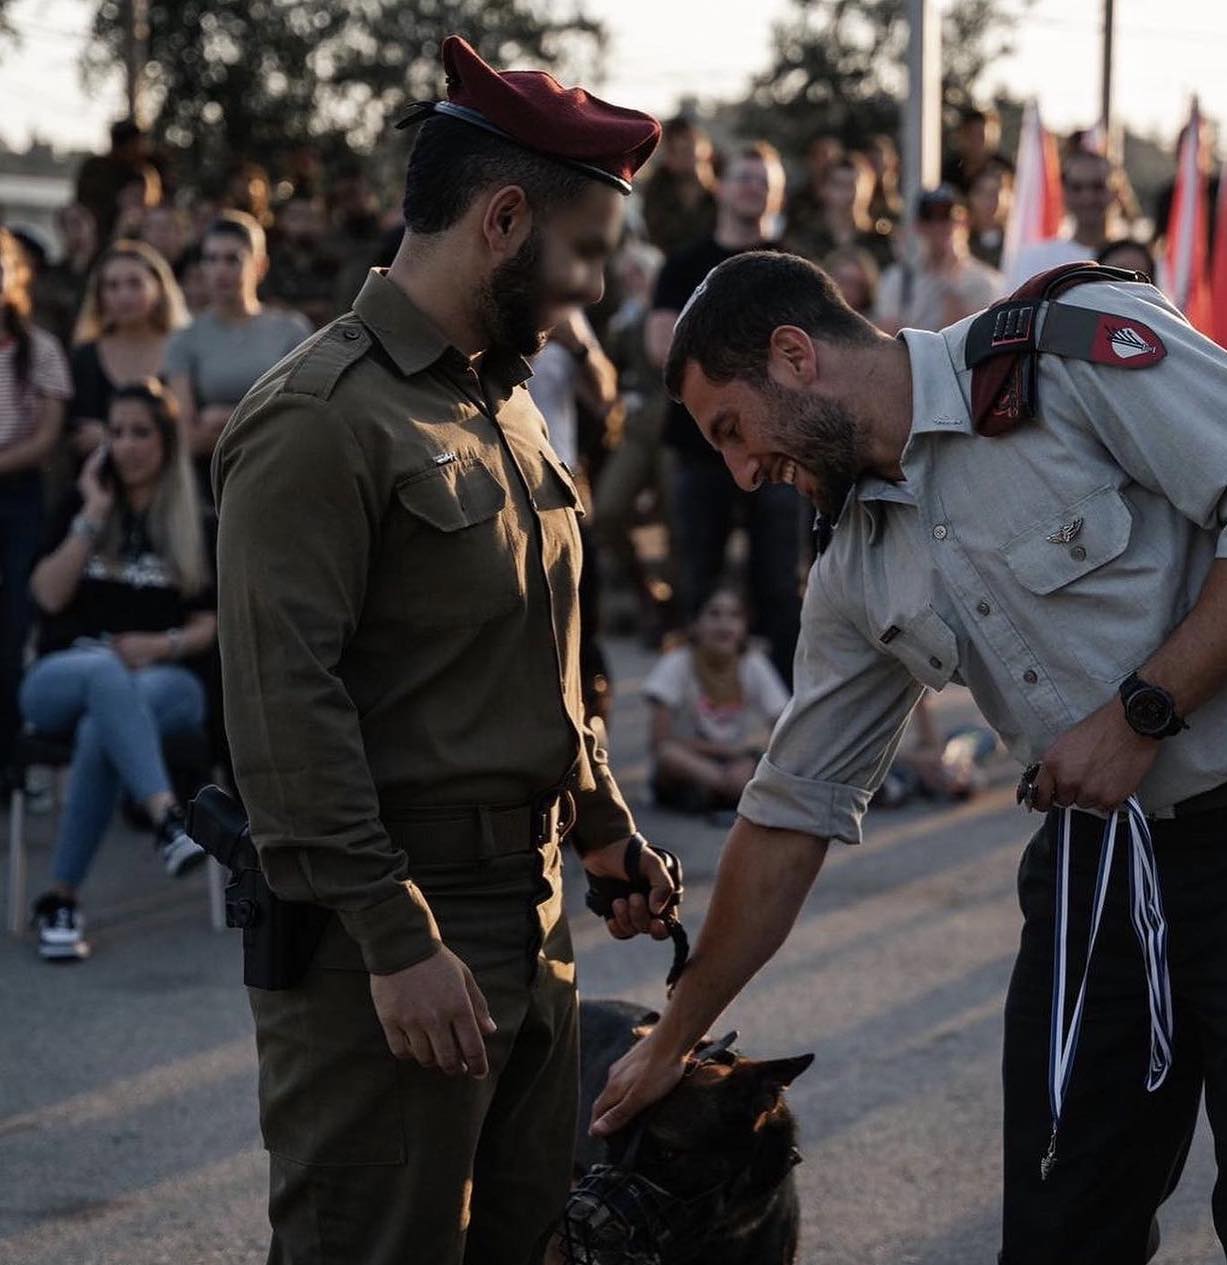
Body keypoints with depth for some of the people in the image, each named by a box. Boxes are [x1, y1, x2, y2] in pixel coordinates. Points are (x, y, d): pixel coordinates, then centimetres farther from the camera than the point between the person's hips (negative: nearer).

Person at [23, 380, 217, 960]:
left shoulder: (194, 521, 13)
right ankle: (167, 817, -58)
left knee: (100, 731, -38)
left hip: (164, 681, 0)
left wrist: (164, 644, -11)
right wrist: (94, 515, -4)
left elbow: (207, 624, 9)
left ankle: (62, 900, -35)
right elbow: (49, 594, -1)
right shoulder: (82, 504, 14)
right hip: (63, 677, 0)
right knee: (106, 672, -40)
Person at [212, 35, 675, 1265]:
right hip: (389, 935, -9)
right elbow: (287, 709, -21)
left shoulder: (502, 403, 15)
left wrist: (606, 830, 25)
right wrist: (396, 940, -23)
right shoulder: (322, 419, -15)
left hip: (527, 921, 9)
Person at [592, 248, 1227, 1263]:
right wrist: (675, 1041, 21)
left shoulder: (1080, 345, -11)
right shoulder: (858, 572, 10)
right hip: (1094, 863, 7)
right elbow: (794, 808, 17)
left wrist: (1141, 713, -19)